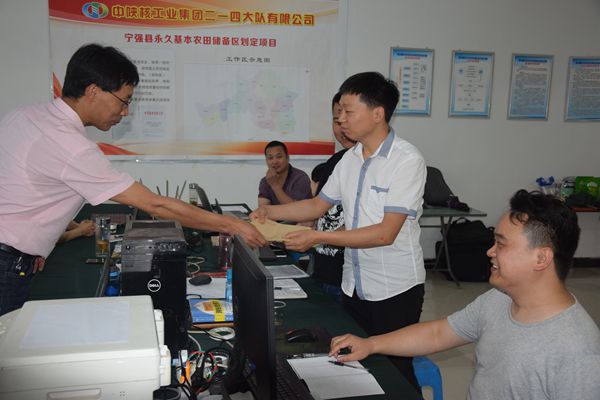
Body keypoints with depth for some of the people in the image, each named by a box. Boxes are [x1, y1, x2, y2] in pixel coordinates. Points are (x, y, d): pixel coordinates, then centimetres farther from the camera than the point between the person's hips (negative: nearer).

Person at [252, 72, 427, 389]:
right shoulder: (350, 159, 5)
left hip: (395, 290, -6)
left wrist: (318, 238, -24)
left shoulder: (407, 160, -17)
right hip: (353, 285, 7)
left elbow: (386, 233, -23)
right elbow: (318, 205, 15)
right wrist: (270, 212, 2)